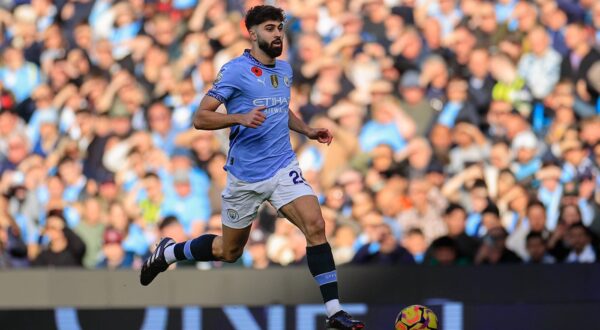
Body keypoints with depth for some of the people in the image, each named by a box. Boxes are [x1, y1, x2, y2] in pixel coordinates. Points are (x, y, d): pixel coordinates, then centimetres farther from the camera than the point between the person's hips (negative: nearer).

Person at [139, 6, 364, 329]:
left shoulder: (284, 70, 9)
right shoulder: (235, 70, -11)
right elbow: (201, 118, -14)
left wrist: (307, 130, 11)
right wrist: (241, 118, -30)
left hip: (284, 168, 4)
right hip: (245, 175, -4)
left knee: (315, 226, -18)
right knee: (229, 251, 11)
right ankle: (168, 251, 39)